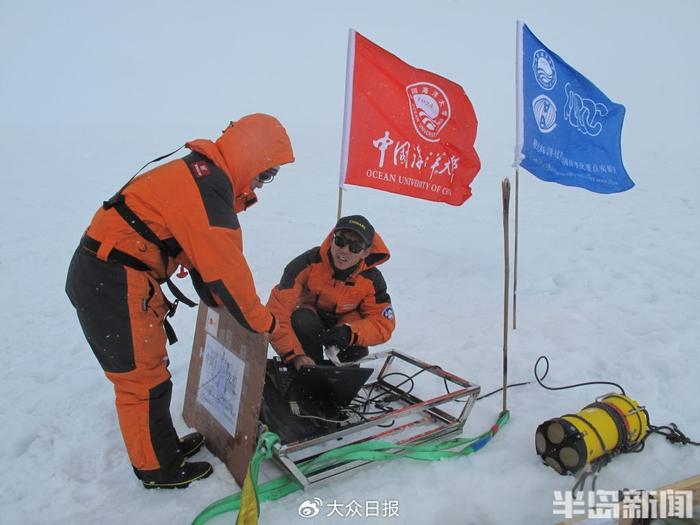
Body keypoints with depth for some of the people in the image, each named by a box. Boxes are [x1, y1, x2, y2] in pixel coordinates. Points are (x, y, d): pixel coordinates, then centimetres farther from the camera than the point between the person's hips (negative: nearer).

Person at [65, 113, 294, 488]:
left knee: (147, 368, 21)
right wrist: (263, 322, -13)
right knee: (143, 378, 3)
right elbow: (225, 265, -23)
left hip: (105, 273, 10)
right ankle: (157, 468, 21)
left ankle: (164, 444, 38)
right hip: (111, 283, -10)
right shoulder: (209, 184, -21)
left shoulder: (205, 176, 12)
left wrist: (217, 301, 13)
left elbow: (201, 248, 16)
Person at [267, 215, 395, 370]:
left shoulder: (371, 280, -23)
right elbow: (277, 309, -35)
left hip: (345, 320, 1)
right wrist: (294, 355, -44)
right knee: (304, 322, -35)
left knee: (356, 351, -29)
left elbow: (383, 324, -22)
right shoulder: (309, 263, -32)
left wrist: (351, 332, -43)